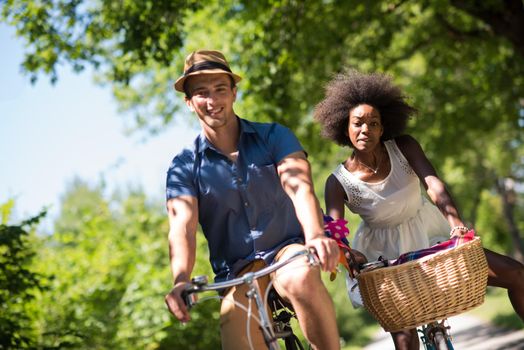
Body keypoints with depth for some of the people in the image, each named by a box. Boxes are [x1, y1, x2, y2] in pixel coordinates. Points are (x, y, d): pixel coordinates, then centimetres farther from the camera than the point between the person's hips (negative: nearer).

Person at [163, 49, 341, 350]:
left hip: (289, 250, -2)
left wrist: (316, 236, -37)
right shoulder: (184, 167, 3)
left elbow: (299, 187, -15)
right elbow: (182, 226, -13)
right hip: (238, 273, 2)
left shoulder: (273, 136, 2)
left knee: (300, 278, -36)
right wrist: (181, 280, -34)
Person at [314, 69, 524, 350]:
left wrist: (455, 221, -47)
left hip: (429, 235, 3)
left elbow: (433, 183, -28)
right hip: (386, 256, -3)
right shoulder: (339, 182, -18)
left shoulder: (404, 147, -12)